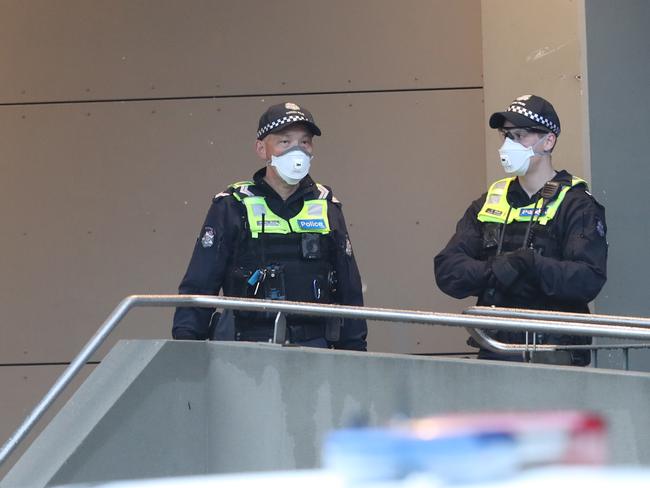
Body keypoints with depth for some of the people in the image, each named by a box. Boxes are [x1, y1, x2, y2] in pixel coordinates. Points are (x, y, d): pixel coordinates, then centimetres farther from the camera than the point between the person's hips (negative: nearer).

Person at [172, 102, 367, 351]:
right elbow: (198, 287, 2)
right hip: (248, 344, -3)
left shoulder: (327, 208, 13)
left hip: (314, 344, 3)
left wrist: (355, 349, 13)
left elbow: (350, 290, 18)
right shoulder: (231, 207, 3)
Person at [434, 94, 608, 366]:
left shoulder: (577, 205, 2)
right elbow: (446, 269, 8)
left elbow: (589, 280, -12)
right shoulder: (489, 203, 18)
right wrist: (494, 272, -11)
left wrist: (532, 267, -25)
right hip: (494, 352, 4)